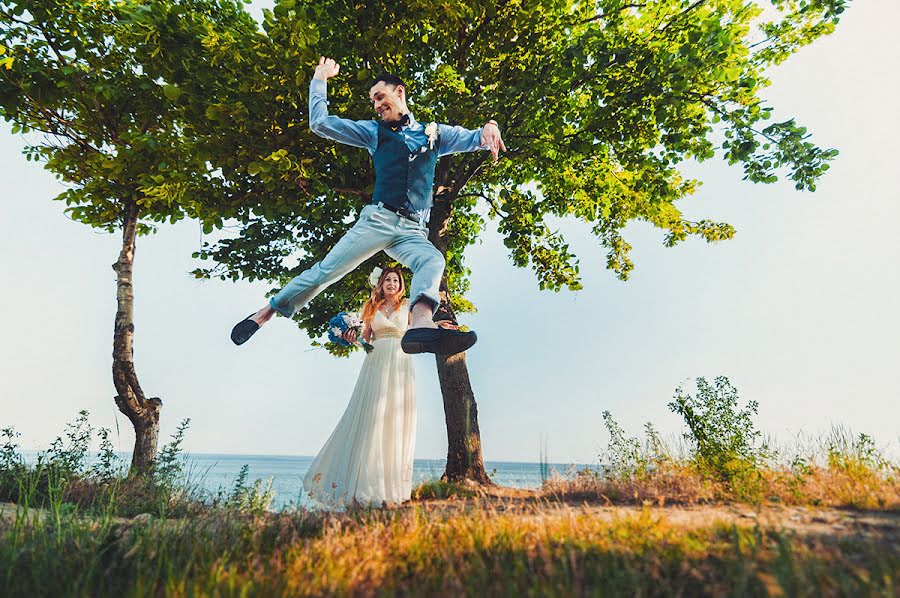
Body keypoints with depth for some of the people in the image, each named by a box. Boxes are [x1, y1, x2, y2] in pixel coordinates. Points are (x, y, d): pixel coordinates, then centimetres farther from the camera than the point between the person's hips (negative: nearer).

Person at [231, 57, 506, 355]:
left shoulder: (434, 133, 21)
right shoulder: (374, 131, 19)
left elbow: (475, 139, 16)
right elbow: (319, 122, 17)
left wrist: (488, 127, -6)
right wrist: (319, 78, 19)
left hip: (413, 230, 1)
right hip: (378, 219, 0)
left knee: (433, 260, -33)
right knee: (326, 270, -6)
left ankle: (421, 323, -58)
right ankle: (265, 312, 10)